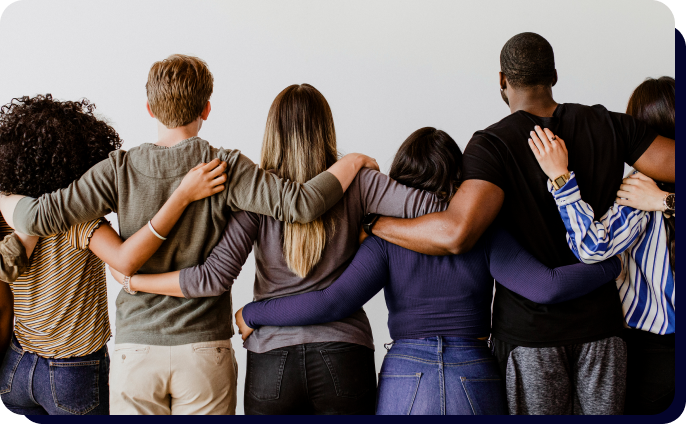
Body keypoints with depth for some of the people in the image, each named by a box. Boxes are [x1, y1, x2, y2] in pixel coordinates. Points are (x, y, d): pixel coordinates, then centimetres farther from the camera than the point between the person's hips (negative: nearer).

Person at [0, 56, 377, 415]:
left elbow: (40, 217, -8)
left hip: (135, 350, 1)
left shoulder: (119, 170, -4)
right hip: (204, 350, -1)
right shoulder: (225, 169, -9)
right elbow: (301, 204, -18)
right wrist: (352, 162, -2)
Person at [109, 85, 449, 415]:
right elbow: (430, 208, -13)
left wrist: (131, 279, -2)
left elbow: (216, 278, -12)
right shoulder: (355, 184, -3)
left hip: (272, 357, 0)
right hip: (344, 357, 0)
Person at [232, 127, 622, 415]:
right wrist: (614, 262, 3)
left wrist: (252, 313, -3)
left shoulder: (387, 241, -3)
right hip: (476, 381, 1)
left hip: (406, 385, 0)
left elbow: (332, 303, -13)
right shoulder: (486, 236, -1)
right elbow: (547, 287, -10)